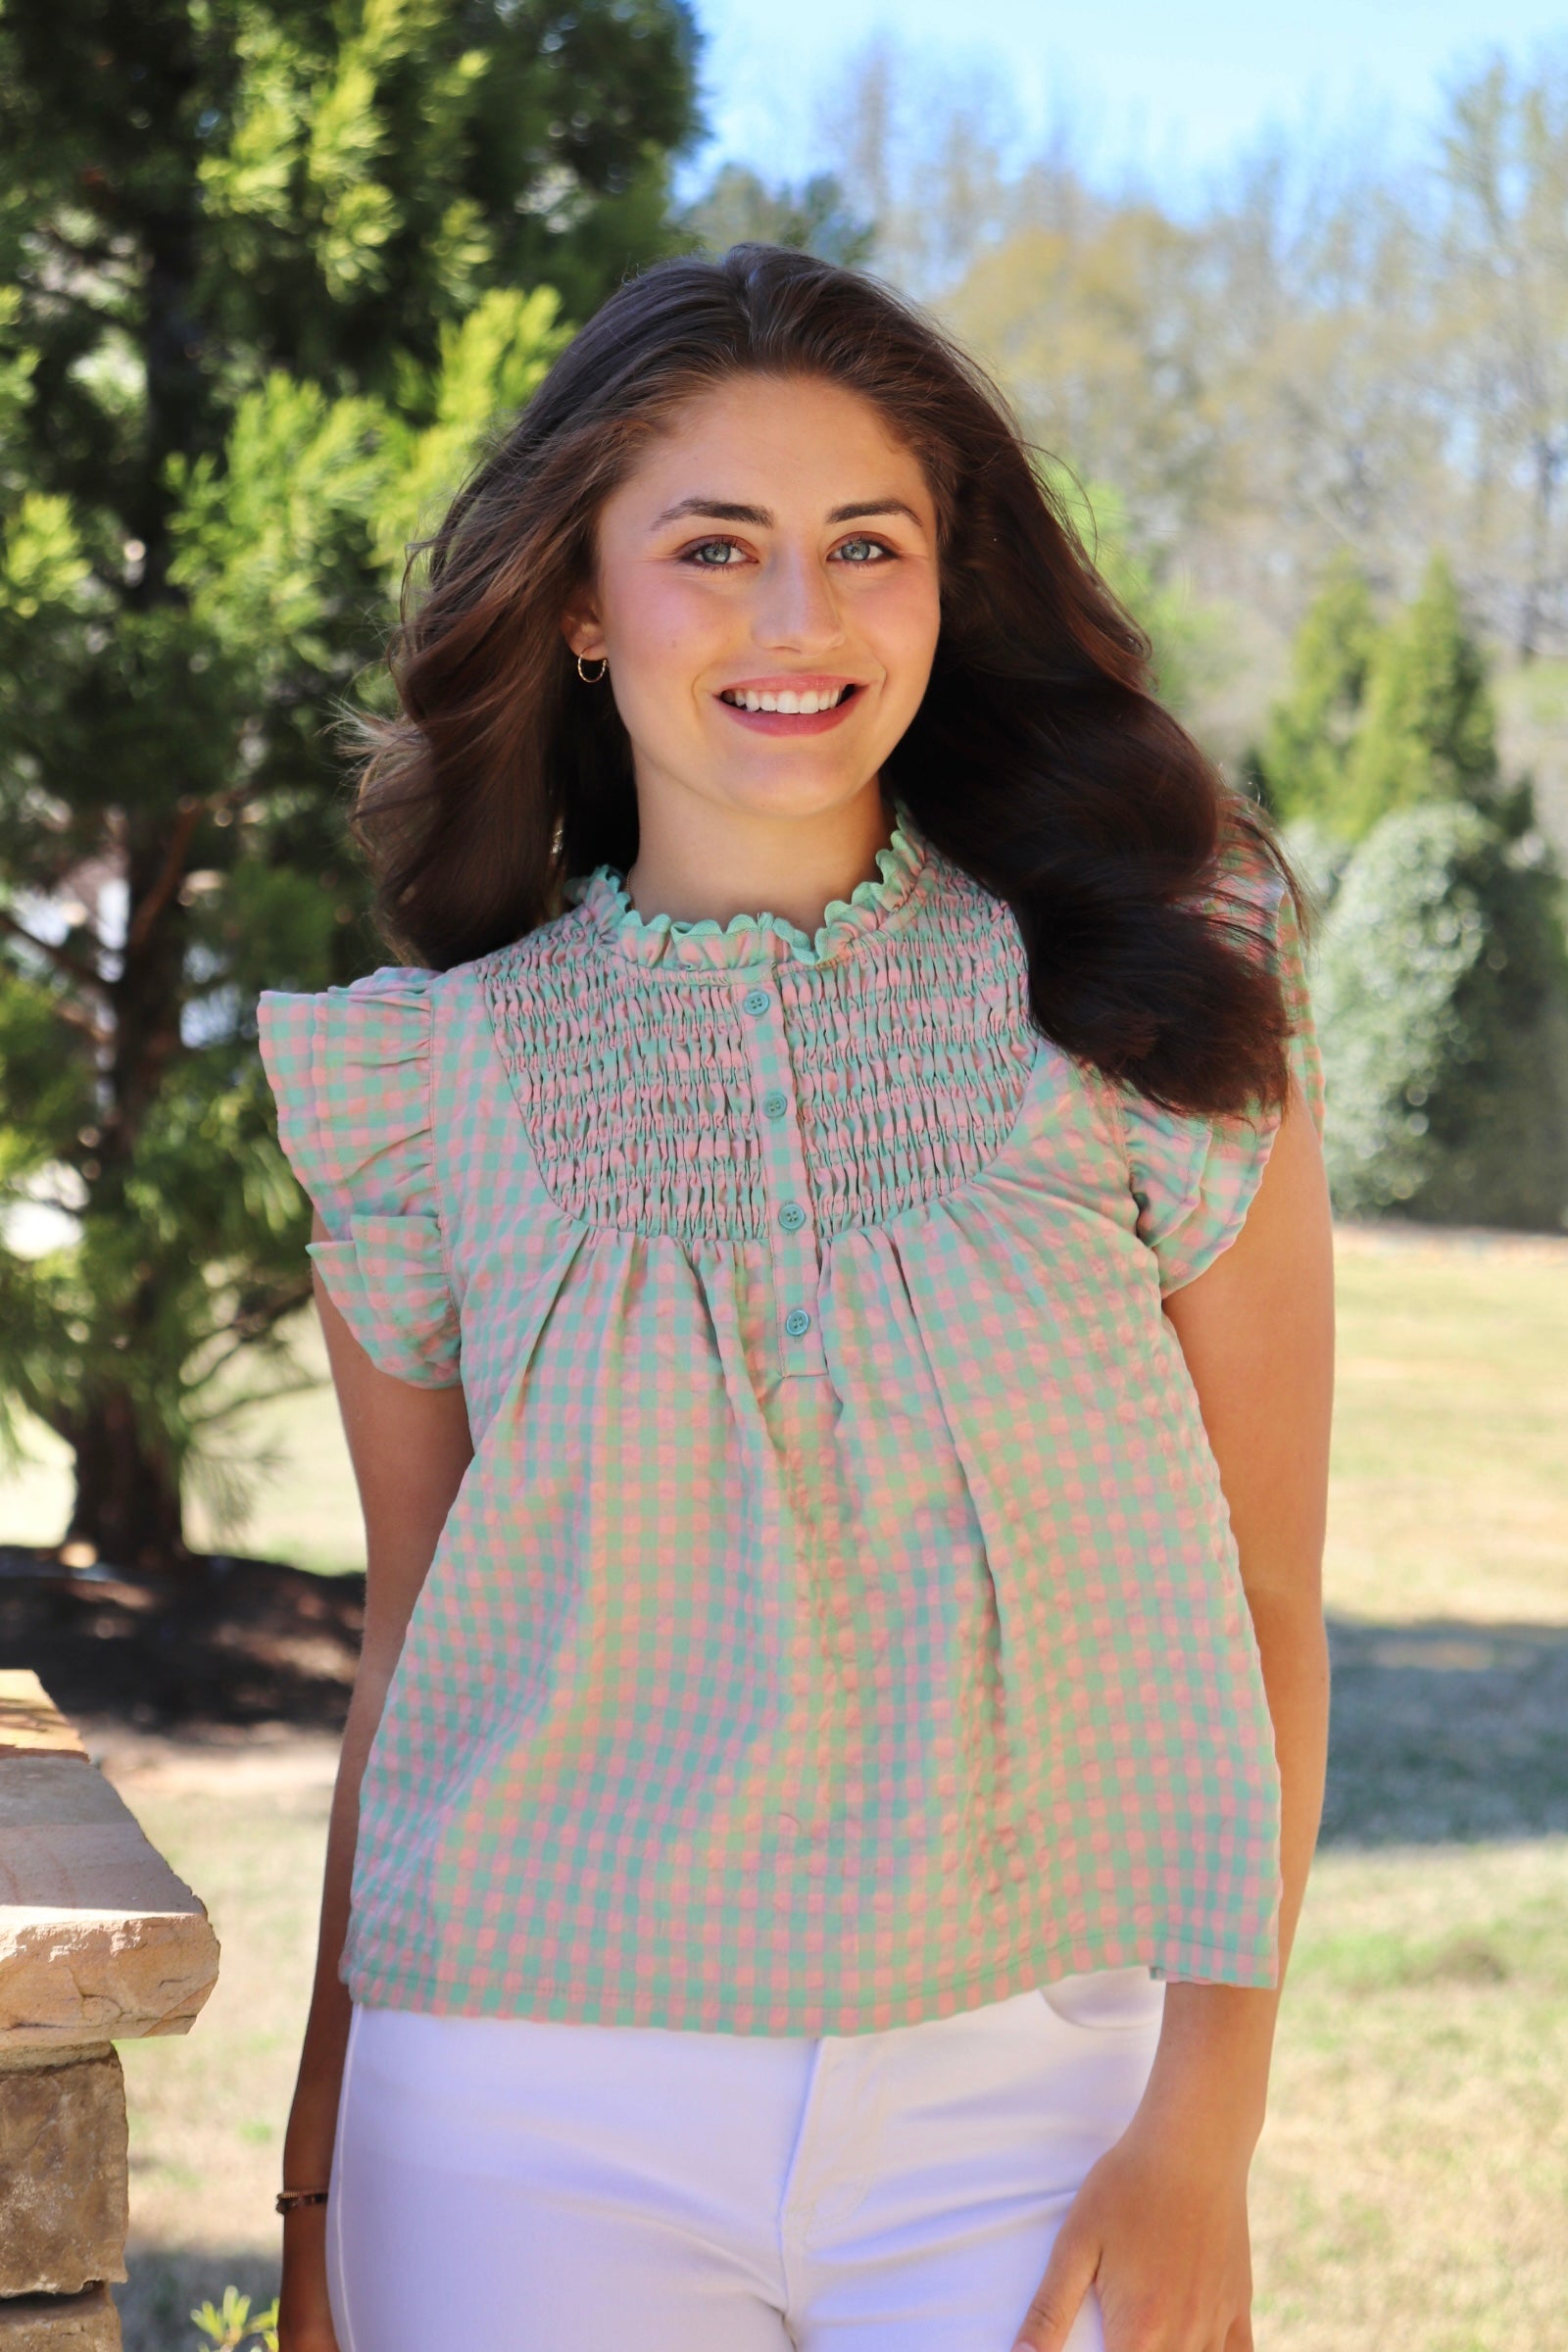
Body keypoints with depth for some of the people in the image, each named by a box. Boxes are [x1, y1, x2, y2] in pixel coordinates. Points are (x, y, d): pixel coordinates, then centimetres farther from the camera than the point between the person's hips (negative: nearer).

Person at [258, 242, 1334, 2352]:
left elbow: (1257, 1609, 0)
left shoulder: (1156, 1012, 0)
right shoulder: (432, 1081, 2)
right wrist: (319, 2173, 10)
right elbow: (412, 1639, 9)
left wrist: (1204, 2130, -7)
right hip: (544, 2132, 1)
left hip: (1027, 2105, 0)